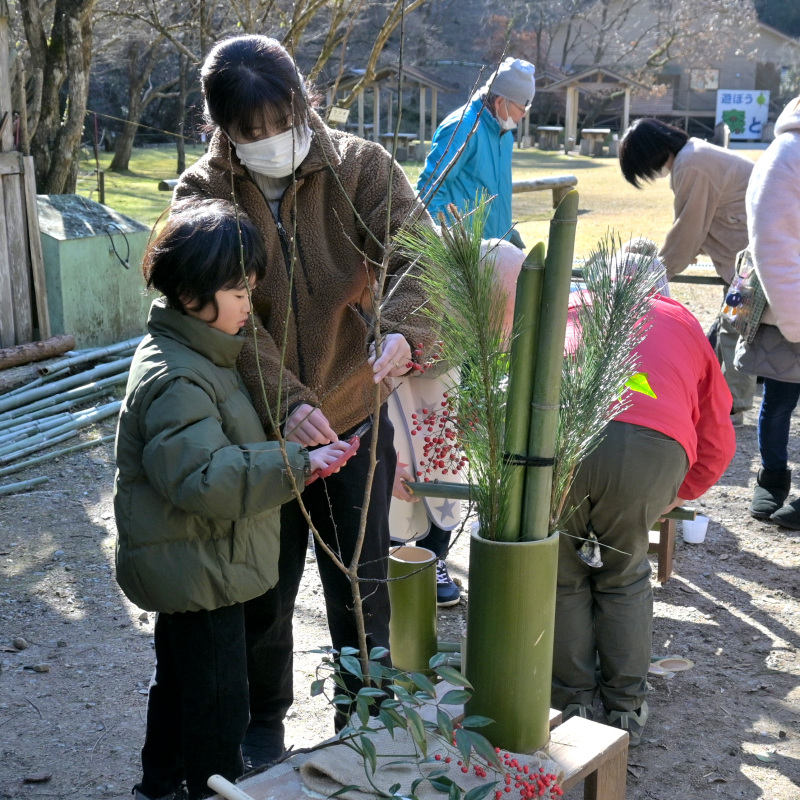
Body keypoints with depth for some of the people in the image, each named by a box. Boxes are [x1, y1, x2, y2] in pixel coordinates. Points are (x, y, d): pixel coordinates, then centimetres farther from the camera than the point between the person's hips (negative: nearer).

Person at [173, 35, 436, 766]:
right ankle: (262, 724, 38)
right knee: (264, 589, 13)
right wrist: (284, 403, -32)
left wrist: (404, 330, -44)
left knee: (363, 585, 13)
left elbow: (417, 252, -23)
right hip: (260, 427, 0)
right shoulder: (204, 195, -10)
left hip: (355, 419, 0)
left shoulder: (359, 168, -9)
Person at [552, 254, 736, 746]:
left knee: (565, 578, 22)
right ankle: (627, 709, 28)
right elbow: (718, 441, 32)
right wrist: (679, 496, 47)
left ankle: (573, 703, 28)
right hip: (655, 447, 1)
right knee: (625, 579, 24)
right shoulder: (684, 324, 33)